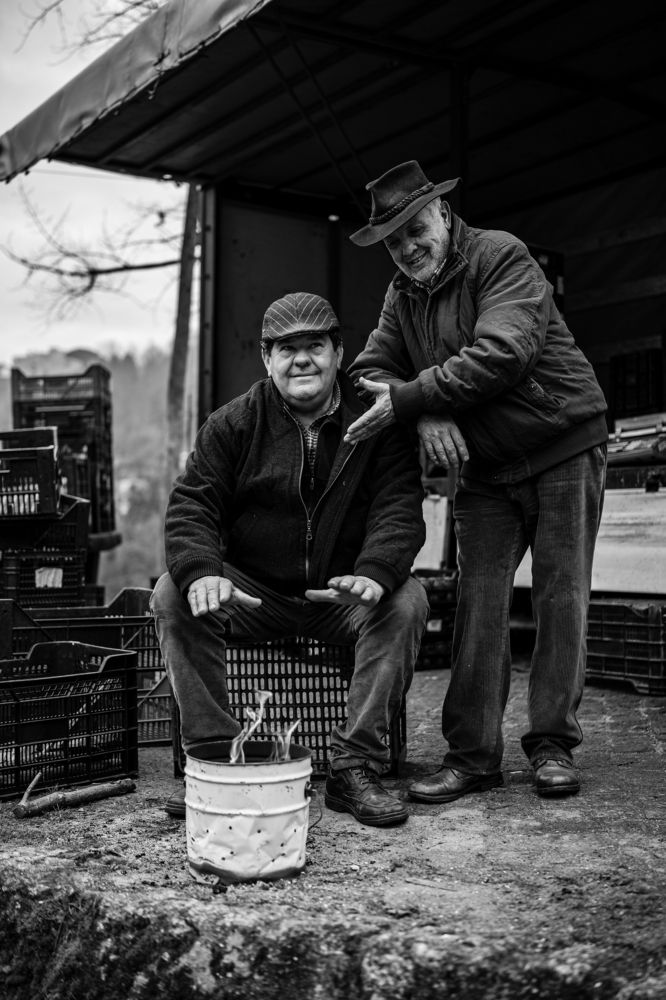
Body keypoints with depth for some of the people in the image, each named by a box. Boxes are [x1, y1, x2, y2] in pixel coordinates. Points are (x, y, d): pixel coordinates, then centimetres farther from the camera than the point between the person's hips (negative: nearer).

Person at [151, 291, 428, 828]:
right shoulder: (233, 424, 1)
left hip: (343, 598, -1)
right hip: (252, 591, 1)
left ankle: (355, 767, -23)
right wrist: (202, 573, -30)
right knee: (172, 595, -23)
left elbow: (399, 509, -11)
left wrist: (374, 573, -34)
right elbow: (191, 505, -7)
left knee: (407, 600, -29)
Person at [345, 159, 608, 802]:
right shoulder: (403, 294, 7)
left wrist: (407, 397, -27)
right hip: (482, 468, 5)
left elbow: (501, 353, -27)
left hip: (564, 448, -5)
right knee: (478, 603, -3)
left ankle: (552, 745, 8)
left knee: (562, 597, -1)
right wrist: (426, 414, -18)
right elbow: (369, 367, 2)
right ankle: (472, 754, 1)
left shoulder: (501, 256, -13)